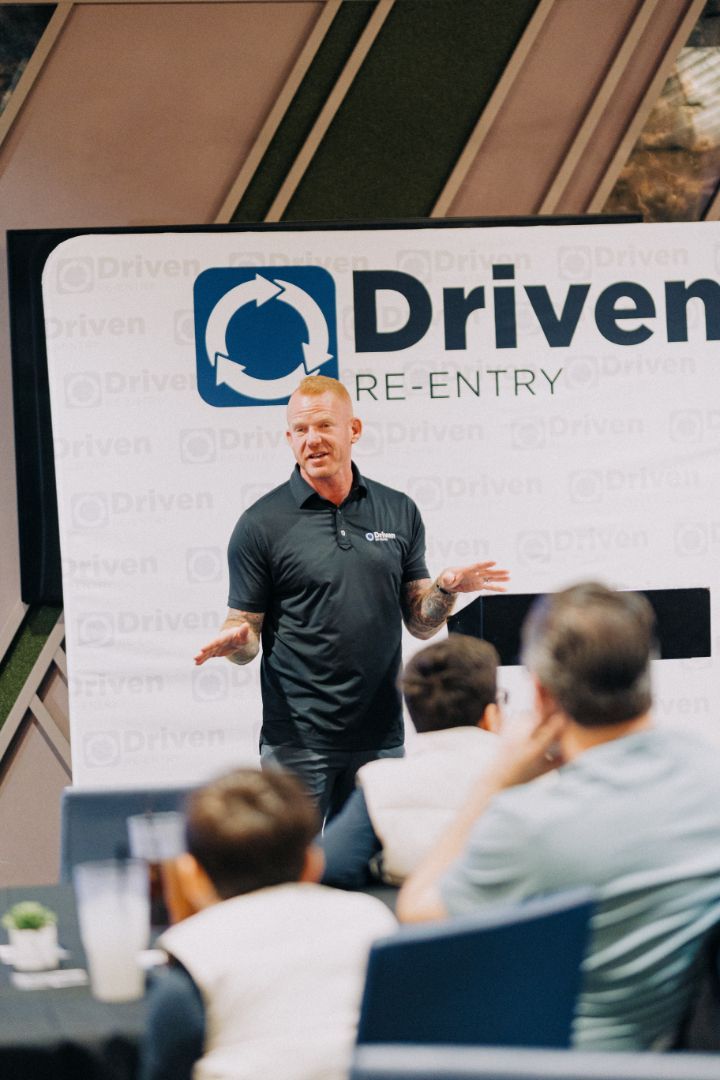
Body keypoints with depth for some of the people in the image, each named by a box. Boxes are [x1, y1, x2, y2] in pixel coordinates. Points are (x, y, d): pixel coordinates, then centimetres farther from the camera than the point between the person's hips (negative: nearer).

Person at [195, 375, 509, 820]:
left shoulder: (399, 512, 8)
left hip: (381, 738, 3)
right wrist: (236, 641, -23)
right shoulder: (262, 524, -1)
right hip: (298, 744, -3)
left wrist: (446, 590, -9)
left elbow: (420, 624, 11)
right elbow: (247, 637, 0)